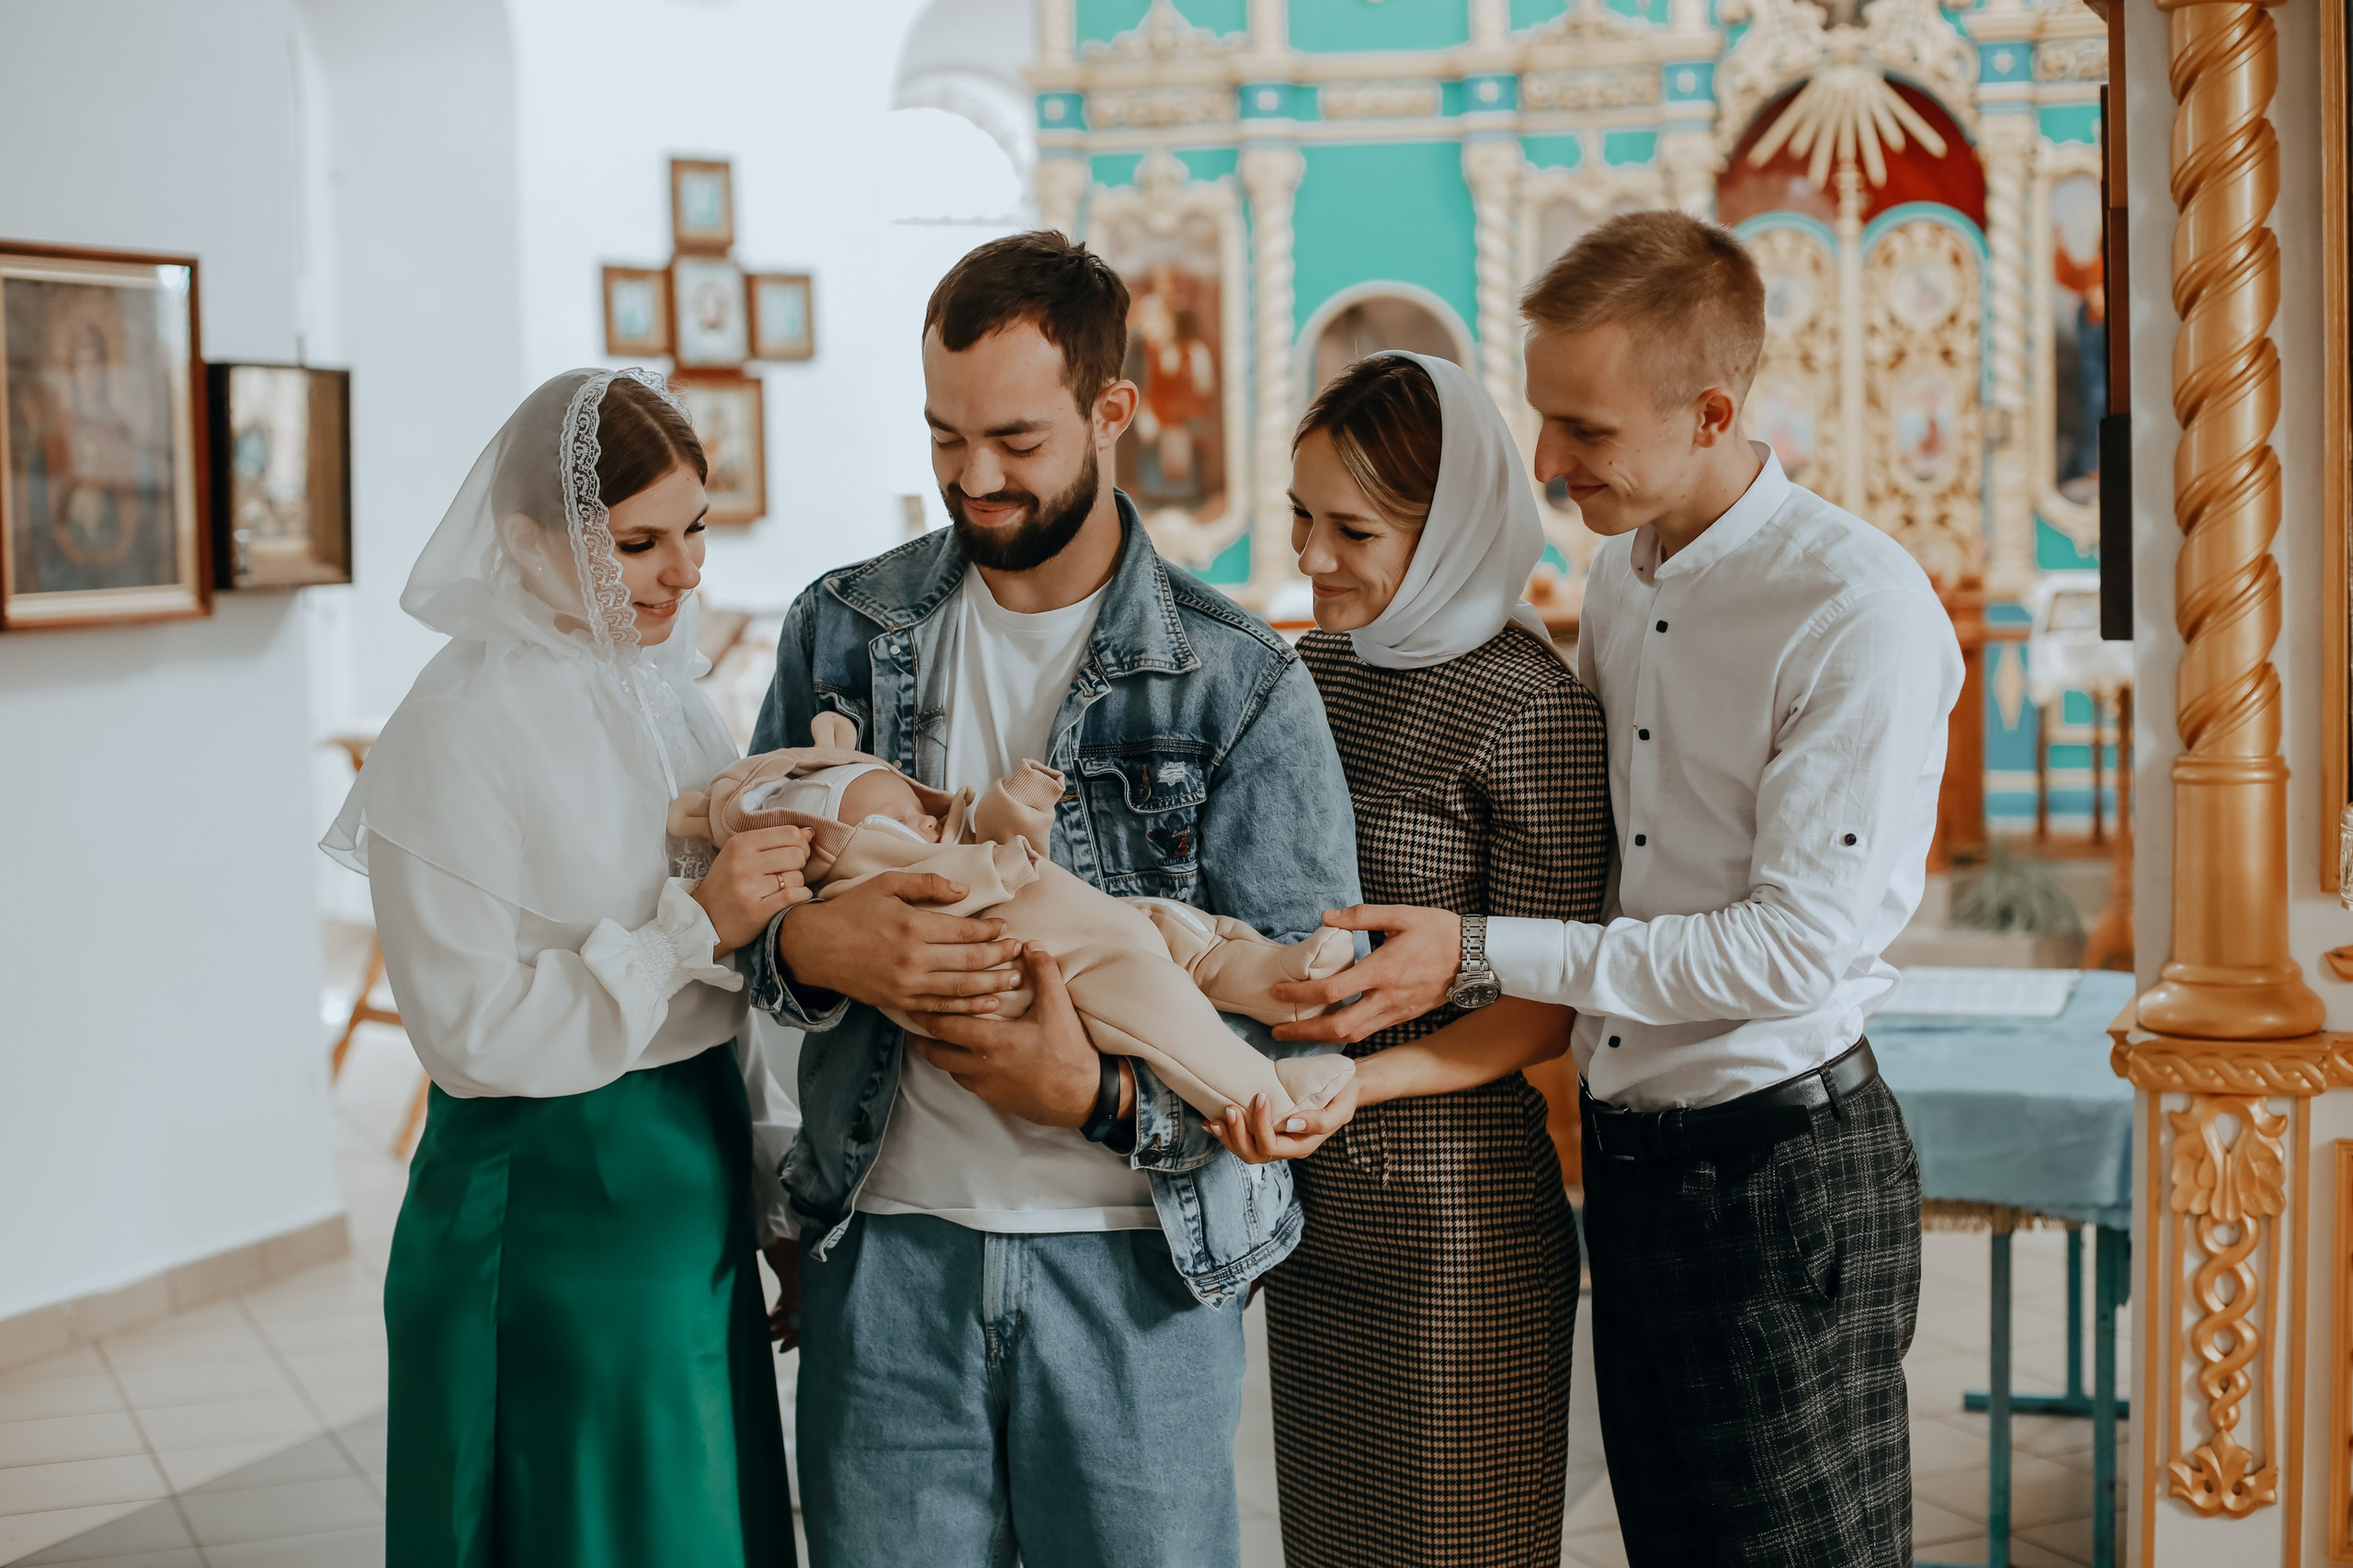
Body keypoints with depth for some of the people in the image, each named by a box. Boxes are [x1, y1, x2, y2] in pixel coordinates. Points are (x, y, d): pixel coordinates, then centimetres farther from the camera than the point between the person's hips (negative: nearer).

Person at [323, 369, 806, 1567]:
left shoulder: (664, 694, 8)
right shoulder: (460, 728, -15)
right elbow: (472, 1031, -18)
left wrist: (772, 1178, 18)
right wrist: (694, 928, -23)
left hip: (694, 1187, 7)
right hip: (549, 1209, -7)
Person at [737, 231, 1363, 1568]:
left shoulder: (1242, 683, -3)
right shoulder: (845, 632, 7)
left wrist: (1100, 1098, -21)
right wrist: (816, 946, -14)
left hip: (1139, 1266, -2)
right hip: (890, 1246, 2)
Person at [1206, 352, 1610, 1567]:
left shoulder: (1533, 708, -13)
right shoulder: (1311, 672, 8)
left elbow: (1541, 1010, -12)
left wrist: (1352, 1083, -24)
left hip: (1457, 1216, -7)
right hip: (1309, 1201, 7)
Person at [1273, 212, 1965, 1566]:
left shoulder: (1862, 614, -18)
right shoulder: (1621, 572, 8)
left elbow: (1795, 946, -20)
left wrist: (1480, 955, -18)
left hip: (1779, 1166, -7)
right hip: (1628, 1147, 8)